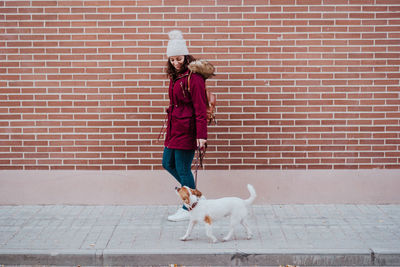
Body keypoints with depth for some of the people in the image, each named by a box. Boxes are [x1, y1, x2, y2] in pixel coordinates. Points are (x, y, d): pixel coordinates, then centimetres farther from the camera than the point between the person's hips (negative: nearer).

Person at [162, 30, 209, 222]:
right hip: (174, 127, 10)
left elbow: (200, 108, -17)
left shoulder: (194, 78, -15)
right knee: (168, 164, 15)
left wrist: (201, 135, -21)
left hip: (187, 129, -10)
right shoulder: (175, 77, 13)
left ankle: (189, 209, 13)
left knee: (183, 169, -2)